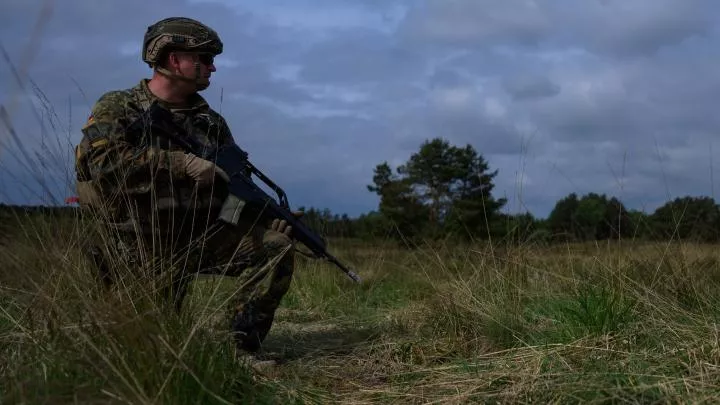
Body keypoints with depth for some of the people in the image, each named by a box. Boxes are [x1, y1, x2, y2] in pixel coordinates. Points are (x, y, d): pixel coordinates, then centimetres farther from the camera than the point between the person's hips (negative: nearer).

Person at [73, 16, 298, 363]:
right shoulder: (116, 109, -4)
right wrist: (181, 162, -27)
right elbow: (105, 162, -24)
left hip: (202, 236, 4)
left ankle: (242, 346, -8)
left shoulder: (210, 121, 11)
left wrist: (269, 215, -5)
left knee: (275, 245, -15)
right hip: (142, 250, -4)